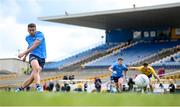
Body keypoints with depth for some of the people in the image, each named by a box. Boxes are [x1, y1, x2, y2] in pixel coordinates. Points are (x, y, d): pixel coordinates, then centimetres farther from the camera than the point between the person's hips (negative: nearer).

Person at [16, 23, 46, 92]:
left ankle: (20, 89, 9)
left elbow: (34, 46, -16)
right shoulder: (28, 38, 13)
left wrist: (24, 53, -19)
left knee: (33, 77, -10)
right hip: (33, 55, 2)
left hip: (41, 58, -2)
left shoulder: (40, 34, -6)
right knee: (36, 68, -34)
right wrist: (25, 56, 43)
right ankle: (38, 86, -51)